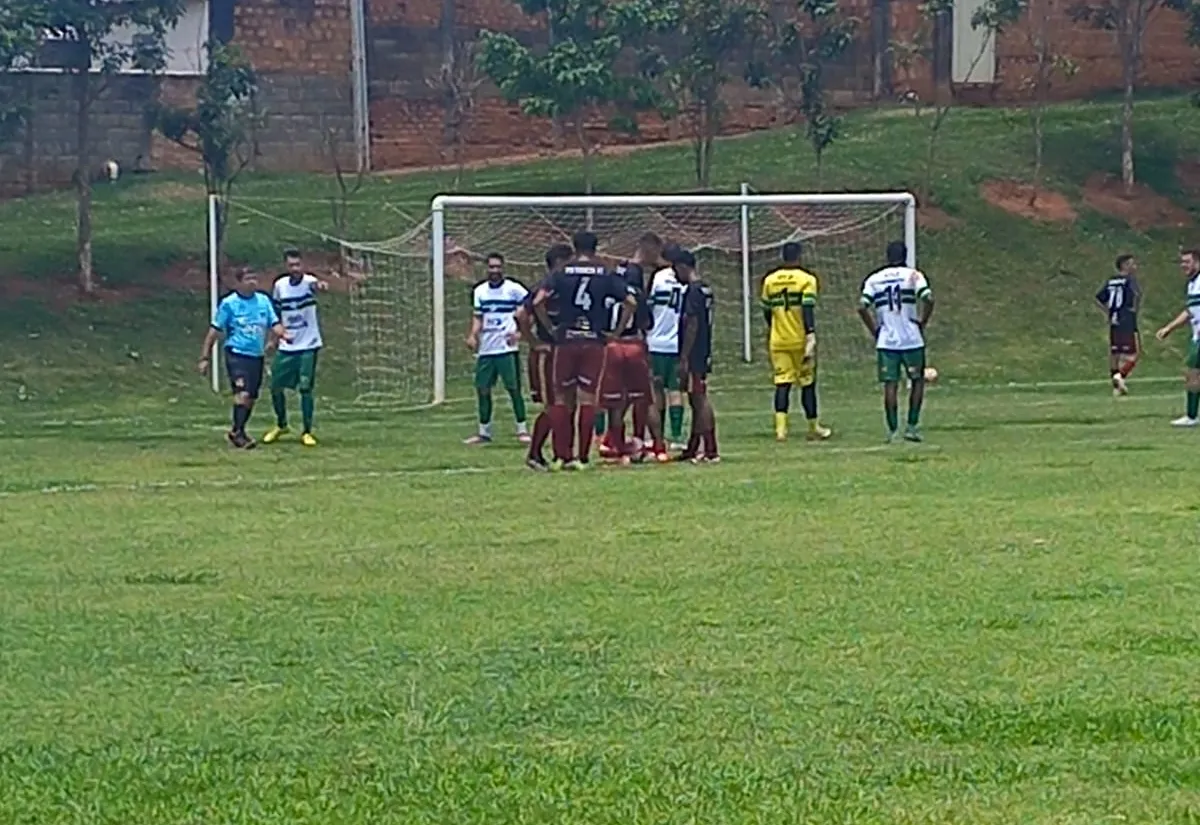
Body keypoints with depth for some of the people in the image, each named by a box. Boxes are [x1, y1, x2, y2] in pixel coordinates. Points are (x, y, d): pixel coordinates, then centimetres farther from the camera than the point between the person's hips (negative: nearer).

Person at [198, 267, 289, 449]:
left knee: (251, 398, 10)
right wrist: (204, 358, -3)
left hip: (257, 356, 5)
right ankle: (237, 432, -14)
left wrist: (283, 334, -16)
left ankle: (238, 432, 26)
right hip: (237, 354, -5)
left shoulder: (264, 301, 9)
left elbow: (274, 324, 8)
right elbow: (214, 331, -1)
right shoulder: (229, 303, -3)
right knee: (243, 393, -21)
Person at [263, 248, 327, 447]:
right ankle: (281, 425, 30)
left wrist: (320, 286, -63)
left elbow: (316, 285, -40)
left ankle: (307, 432, 6)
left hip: (308, 345, -4)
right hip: (286, 347, 4)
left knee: (305, 388, -8)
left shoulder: (308, 281, -13)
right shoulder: (280, 285, 1)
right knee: (275, 387, 7)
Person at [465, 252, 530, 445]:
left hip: (507, 348, -5)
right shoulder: (480, 291, 10)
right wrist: (472, 336, -1)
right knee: (482, 389, 6)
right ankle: (484, 432, 16)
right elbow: (477, 317, 16)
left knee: (514, 388, -5)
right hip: (485, 349, 5)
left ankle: (522, 429, 3)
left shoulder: (514, 289, -5)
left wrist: (520, 333, -15)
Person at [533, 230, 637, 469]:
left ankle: (563, 455, 4)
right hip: (595, 342, 0)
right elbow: (631, 302, -4)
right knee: (588, 399, 3)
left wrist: (551, 327, 3)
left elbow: (538, 302, -8)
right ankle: (582, 457, 0)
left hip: (566, 341, 0)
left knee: (561, 398, 8)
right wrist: (618, 330, 4)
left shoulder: (562, 273, 1)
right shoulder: (606, 275, 2)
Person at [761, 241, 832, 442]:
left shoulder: (770, 280, 6)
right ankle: (813, 429, 17)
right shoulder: (806, 280, -7)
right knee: (807, 384, 8)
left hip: (778, 341, 3)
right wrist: (811, 339, -19)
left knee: (782, 384, 1)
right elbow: (808, 311, -17)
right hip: (800, 340, -3)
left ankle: (780, 428, -14)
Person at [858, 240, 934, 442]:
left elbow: (862, 307, -4)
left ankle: (893, 430, 1)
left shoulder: (874, 279, 5)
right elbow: (928, 299, -15)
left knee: (890, 385, 4)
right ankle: (912, 426, 6)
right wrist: (922, 323, -2)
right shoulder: (913, 276, -2)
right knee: (918, 380, 13)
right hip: (912, 340, -2)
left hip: (886, 341, 2)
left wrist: (875, 330, 6)